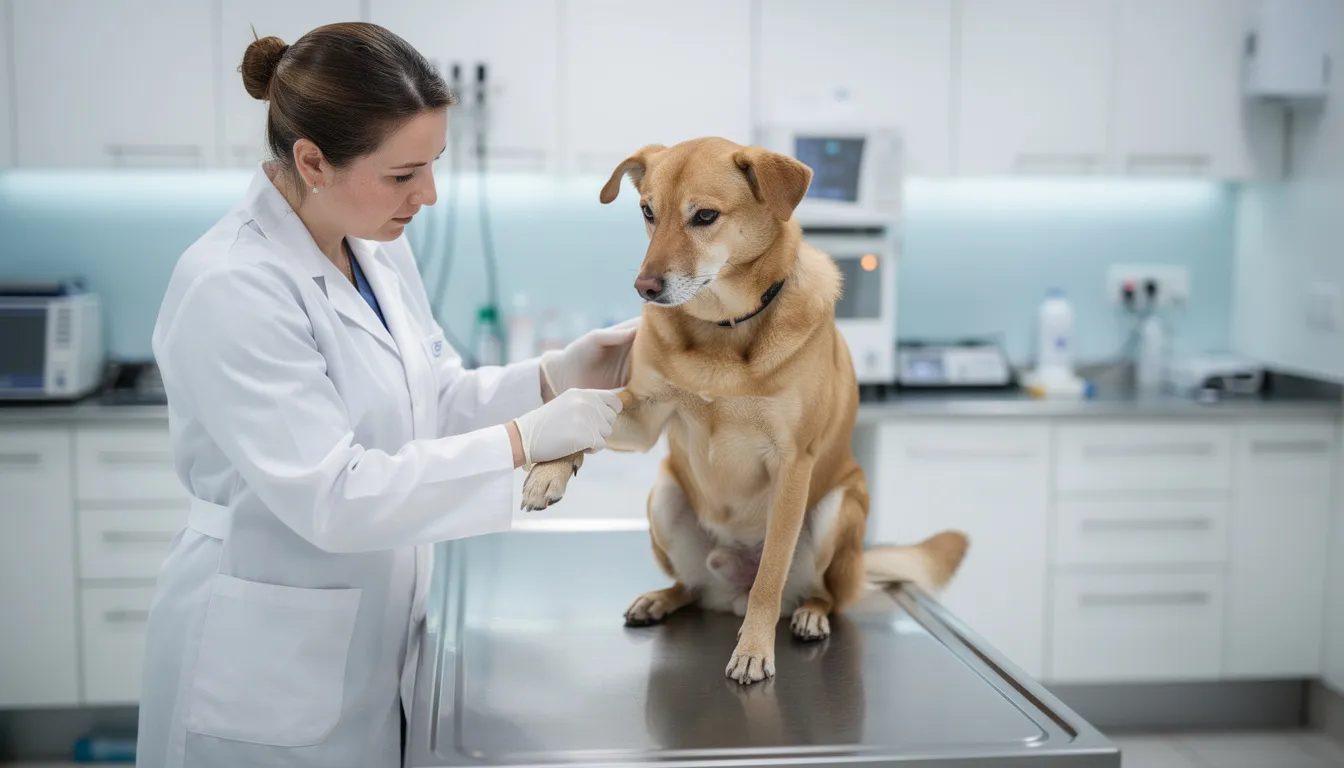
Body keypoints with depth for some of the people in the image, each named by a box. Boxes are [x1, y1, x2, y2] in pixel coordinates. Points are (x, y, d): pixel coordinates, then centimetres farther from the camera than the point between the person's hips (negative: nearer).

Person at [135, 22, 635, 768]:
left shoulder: (377, 245, -1)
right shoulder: (230, 288, -24)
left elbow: (430, 401, 8)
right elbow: (330, 497, -27)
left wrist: (555, 375, -8)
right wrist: (526, 441, -26)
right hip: (270, 664, -7)